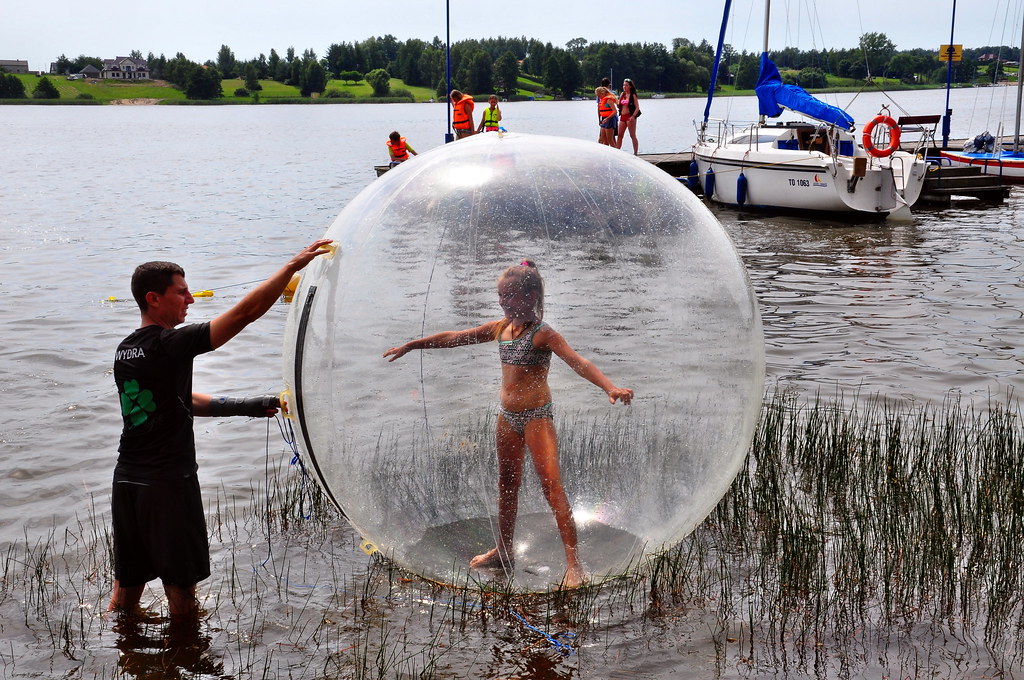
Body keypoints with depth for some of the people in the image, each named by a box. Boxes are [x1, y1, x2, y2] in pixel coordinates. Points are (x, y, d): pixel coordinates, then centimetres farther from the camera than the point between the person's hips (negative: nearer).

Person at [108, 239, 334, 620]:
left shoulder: (124, 352, 11)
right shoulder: (170, 344, -15)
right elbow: (246, 312, -18)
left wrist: (245, 407, 19)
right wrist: (294, 265, -13)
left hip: (127, 480, 8)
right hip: (168, 484, -8)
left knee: (126, 588, 16)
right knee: (181, 590, 6)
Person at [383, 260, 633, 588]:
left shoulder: (543, 334, -14)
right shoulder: (501, 328, 6)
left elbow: (577, 361, -28)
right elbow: (454, 337, 15)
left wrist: (610, 387, -43)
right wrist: (410, 345, 22)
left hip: (537, 416, -7)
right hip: (507, 415, 7)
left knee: (552, 487, -12)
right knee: (507, 485, 17)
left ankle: (574, 564, -12)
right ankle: (503, 552, 32)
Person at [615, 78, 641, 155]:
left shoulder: (633, 96, -5)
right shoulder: (622, 95, 13)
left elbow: (637, 107, -10)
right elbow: (619, 105, 19)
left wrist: (633, 116, -21)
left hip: (630, 117, -7)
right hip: (622, 117, 7)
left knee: (632, 136, -3)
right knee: (620, 135, 6)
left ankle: (635, 153, 1)